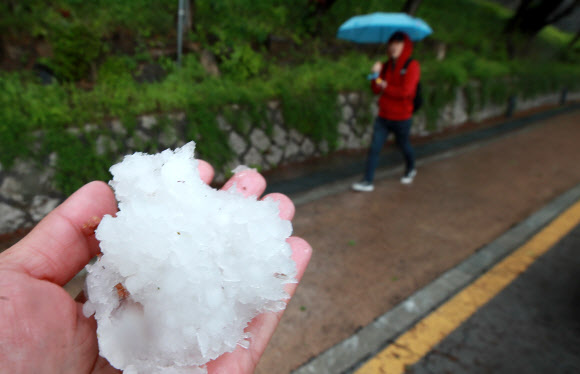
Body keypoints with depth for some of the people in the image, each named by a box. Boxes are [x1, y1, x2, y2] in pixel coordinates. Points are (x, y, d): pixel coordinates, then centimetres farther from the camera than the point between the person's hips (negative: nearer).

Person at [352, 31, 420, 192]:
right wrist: (376, 75, -18)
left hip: (401, 118, -4)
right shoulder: (386, 66, 7)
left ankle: (410, 170, 46)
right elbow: (376, 90, -1)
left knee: (403, 145, 16)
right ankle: (368, 182, 2)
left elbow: (405, 92, -20)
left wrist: (385, 87, -11)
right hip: (383, 116, 4)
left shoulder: (412, 66, -10)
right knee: (374, 148, -3)